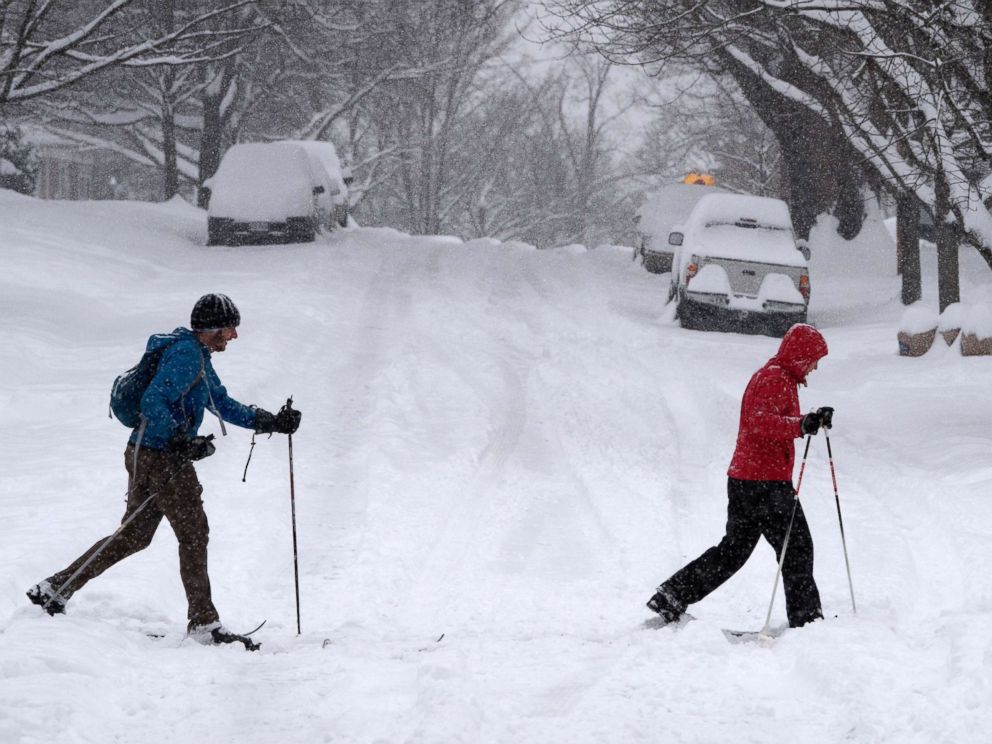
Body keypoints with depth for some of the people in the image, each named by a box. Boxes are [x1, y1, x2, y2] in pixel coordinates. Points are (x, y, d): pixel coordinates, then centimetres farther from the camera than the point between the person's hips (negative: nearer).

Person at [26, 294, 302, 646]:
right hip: (162, 459, -10)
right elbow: (153, 402, -23)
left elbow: (225, 405, 23)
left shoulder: (198, 357, 18)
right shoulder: (186, 354, -15)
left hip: (144, 456, 10)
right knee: (193, 534, -4)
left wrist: (271, 422, 14)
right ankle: (203, 623, 1)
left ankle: (54, 588, 18)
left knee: (133, 536, 15)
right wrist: (182, 443, -25)